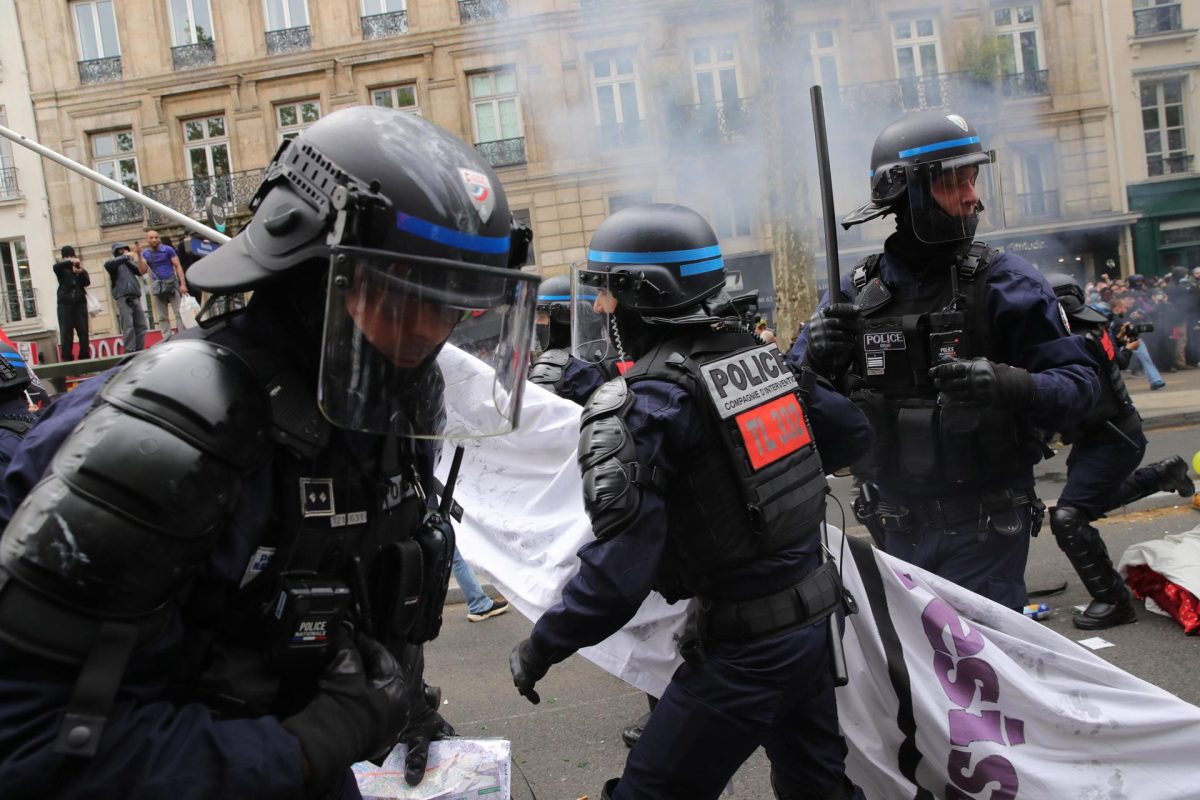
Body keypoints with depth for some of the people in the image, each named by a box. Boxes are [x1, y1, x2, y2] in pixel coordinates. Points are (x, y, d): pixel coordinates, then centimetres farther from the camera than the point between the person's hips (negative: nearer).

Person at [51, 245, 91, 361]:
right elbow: (56, 266, -14)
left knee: (83, 332, 0)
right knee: (66, 332, -5)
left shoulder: (80, 268, 15)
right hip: (65, 303, -2)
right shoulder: (62, 268, 10)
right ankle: (67, 358, -6)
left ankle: (85, 357, 4)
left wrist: (81, 272, -17)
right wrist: (70, 262, -27)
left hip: (80, 302, 2)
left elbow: (87, 282, 1)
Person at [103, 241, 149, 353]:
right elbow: (107, 264, -14)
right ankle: (130, 352, -15)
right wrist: (125, 257, -11)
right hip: (123, 298, -5)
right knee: (128, 327, -12)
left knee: (141, 326, 0)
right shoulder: (115, 262, 10)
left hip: (135, 298, 5)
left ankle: (139, 351, 3)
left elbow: (142, 271, 5)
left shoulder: (131, 262, 22)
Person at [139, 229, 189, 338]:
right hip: (157, 287, 3)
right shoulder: (145, 253, 8)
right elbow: (143, 271, -2)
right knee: (162, 317, 4)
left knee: (179, 313, -8)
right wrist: (139, 255, -12)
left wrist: (183, 284, -12)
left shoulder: (168, 249, 0)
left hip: (172, 284, -3)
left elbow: (178, 266, -3)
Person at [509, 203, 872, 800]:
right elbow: (852, 432, 13)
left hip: (743, 647, -7)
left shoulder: (648, 403, -20)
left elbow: (620, 564, -24)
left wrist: (541, 647, -11)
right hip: (814, 615, 8)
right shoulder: (761, 354, 1)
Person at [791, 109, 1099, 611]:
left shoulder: (1005, 282, -7)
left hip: (983, 529, -3)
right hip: (895, 530, 4)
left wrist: (1010, 385, -30)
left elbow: (1078, 382, -10)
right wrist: (816, 359, -17)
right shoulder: (855, 293, 0)